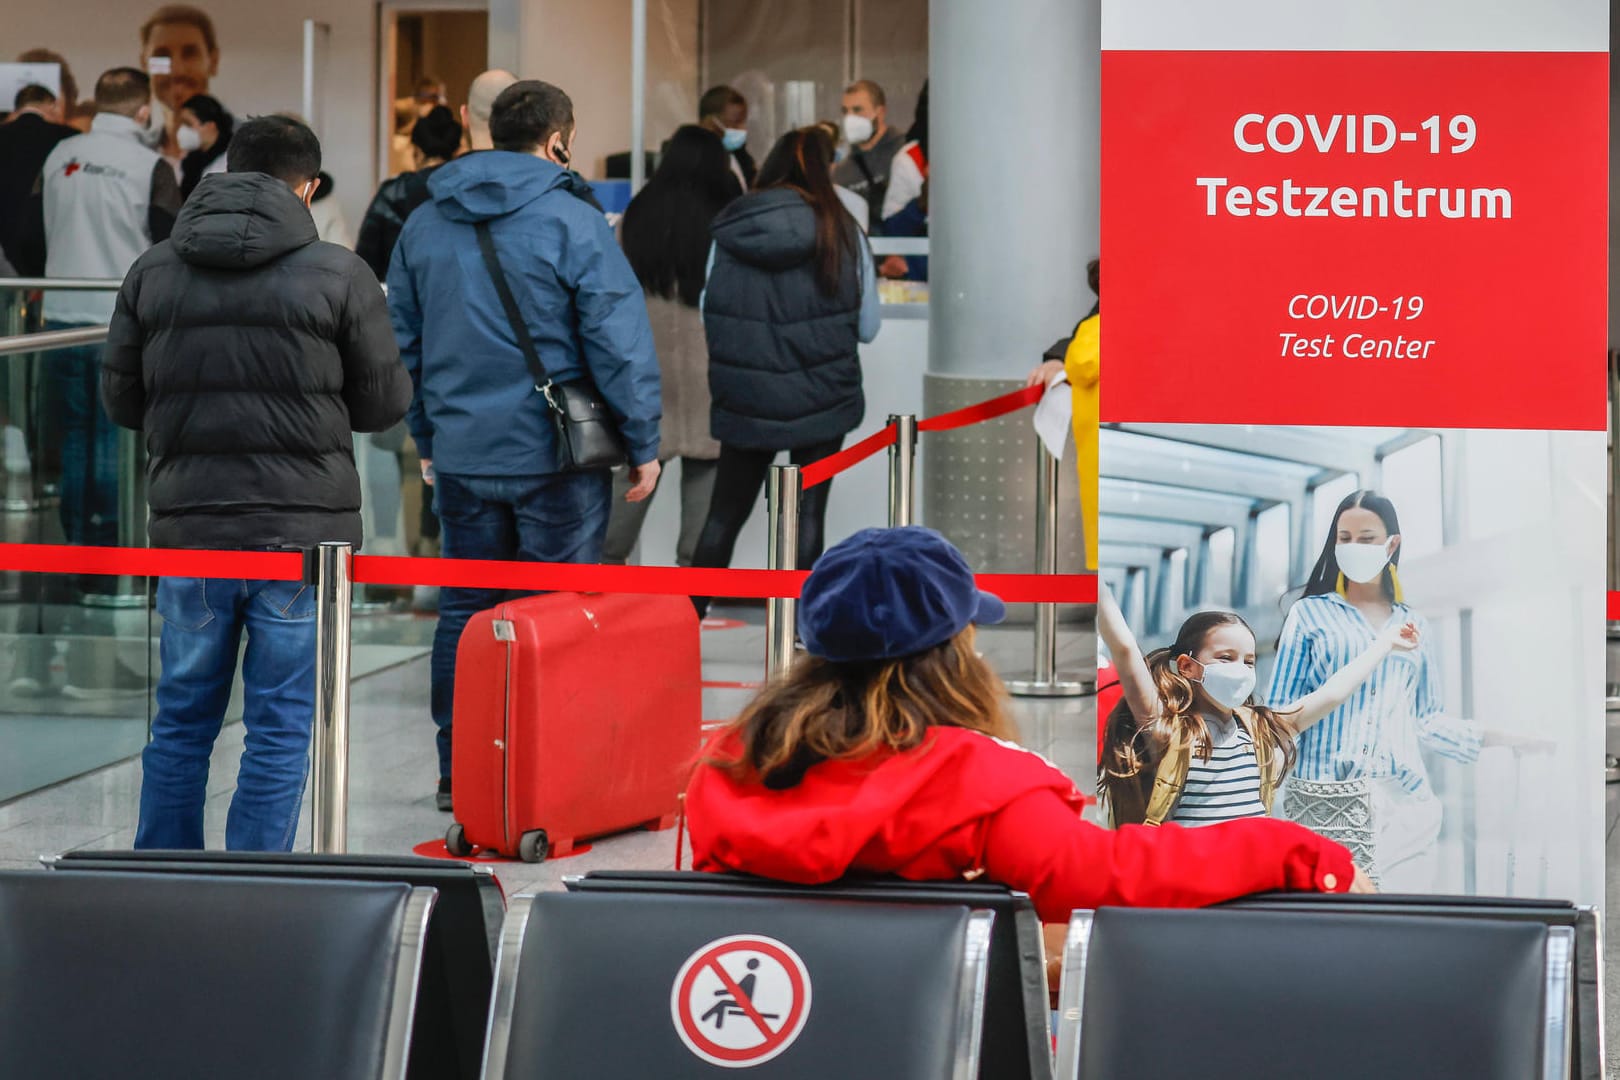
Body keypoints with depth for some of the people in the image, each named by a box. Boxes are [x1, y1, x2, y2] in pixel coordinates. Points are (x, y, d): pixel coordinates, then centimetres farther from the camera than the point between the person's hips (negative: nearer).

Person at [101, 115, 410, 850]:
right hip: (302, 526, -3)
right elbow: (385, 402, 1)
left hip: (187, 524, 3)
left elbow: (120, 400, 8)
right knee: (280, 727, 4)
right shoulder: (336, 274, -5)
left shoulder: (152, 272, 4)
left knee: (182, 721, 14)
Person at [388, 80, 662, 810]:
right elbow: (618, 341, -10)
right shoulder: (574, 223, -9)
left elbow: (404, 341, 15)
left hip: (461, 454, 5)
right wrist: (642, 443, -3)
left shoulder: (423, 226, 9)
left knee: (464, 612, 11)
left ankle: (459, 772, 14)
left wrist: (426, 436, 24)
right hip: (556, 455, -5)